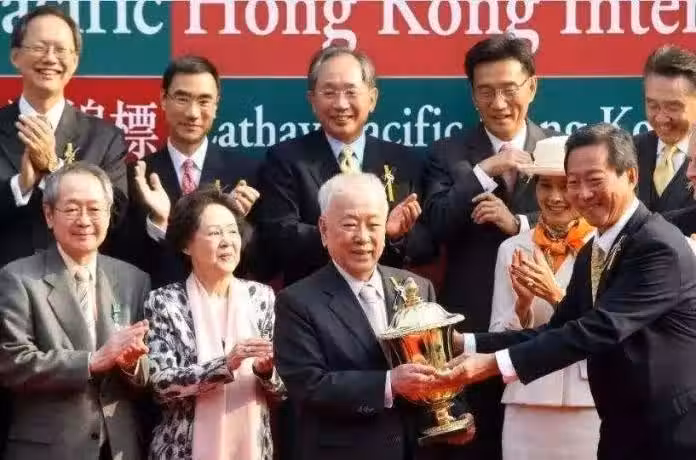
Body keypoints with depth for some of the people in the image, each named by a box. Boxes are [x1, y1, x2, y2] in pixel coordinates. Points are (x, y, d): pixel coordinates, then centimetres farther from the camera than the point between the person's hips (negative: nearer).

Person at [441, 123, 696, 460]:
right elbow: (558, 329, 10)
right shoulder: (591, 252, 10)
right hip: (621, 431, 8)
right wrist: (467, 344, -2)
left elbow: (599, 329, -27)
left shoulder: (659, 248, -19)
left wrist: (495, 363, -30)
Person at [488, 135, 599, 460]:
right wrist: (522, 304, -14)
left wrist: (556, 295, -20)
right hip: (527, 407, 3)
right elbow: (499, 339, 6)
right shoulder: (512, 249, 4)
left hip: (590, 408, -2)